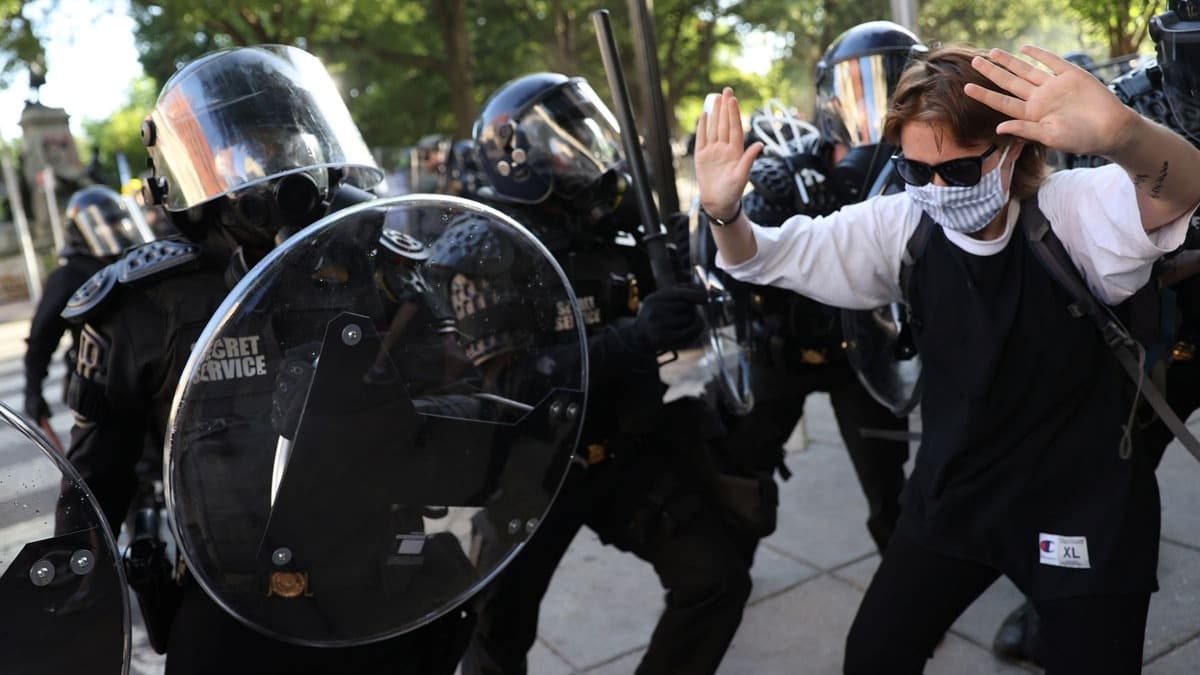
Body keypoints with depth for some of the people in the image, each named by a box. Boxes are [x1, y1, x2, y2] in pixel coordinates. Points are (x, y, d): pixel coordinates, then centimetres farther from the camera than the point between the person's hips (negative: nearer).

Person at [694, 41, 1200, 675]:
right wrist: (725, 213, -25)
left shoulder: (1073, 212, -19)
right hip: (952, 497, 4)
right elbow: (772, 256, -3)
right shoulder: (902, 226, -7)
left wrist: (1120, 134, -62)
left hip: (1084, 511, -4)